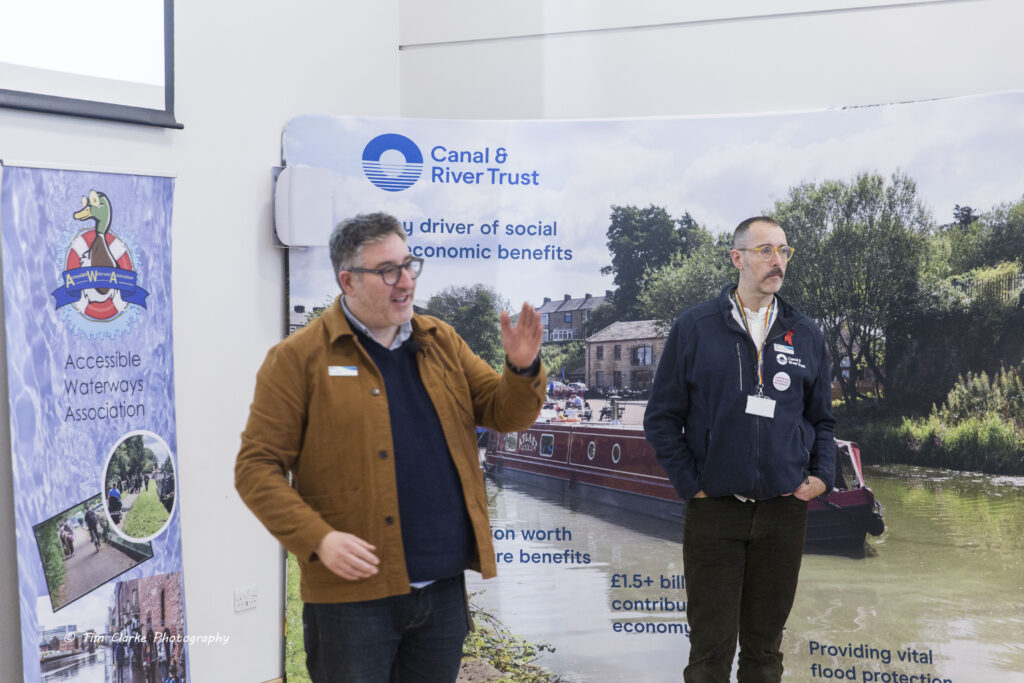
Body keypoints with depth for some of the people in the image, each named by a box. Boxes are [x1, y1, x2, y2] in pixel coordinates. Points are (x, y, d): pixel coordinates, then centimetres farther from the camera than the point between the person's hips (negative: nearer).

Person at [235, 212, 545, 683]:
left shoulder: (441, 342, 10)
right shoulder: (300, 357, -5)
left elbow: (506, 414, 11)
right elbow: (256, 467, -7)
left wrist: (522, 368, -11)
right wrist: (318, 539, -19)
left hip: (444, 587, 5)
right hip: (352, 591, -5)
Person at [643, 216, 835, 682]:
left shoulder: (806, 335, 9)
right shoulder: (694, 327, -1)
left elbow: (821, 419, 17)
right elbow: (662, 417, 1)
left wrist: (821, 474, 1)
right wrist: (689, 484, -6)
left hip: (784, 510, 3)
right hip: (714, 509, -3)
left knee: (765, 645, 12)